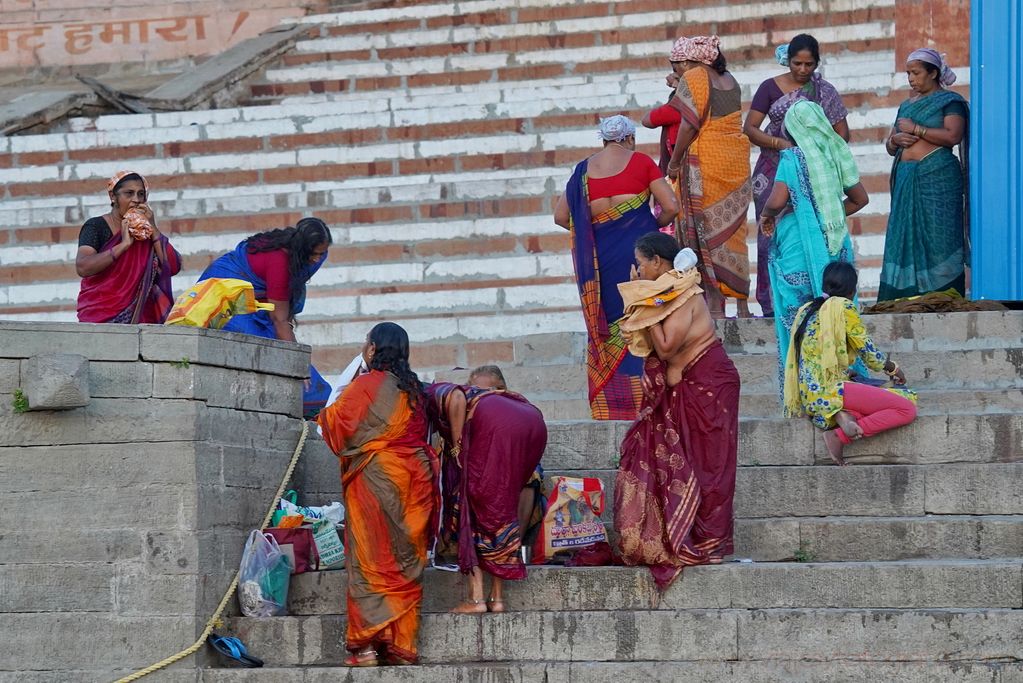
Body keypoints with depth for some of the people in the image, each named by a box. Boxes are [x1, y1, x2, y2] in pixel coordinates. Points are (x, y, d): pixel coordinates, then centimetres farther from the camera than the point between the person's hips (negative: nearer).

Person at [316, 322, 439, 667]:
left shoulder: (365, 386, -8)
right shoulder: (413, 389, 12)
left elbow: (337, 426, -3)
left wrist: (326, 411, 16)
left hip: (375, 477, -6)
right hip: (413, 479, 6)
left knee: (371, 561, -3)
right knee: (406, 562, 7)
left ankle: (369, 645, -8)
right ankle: (402, 645, 7)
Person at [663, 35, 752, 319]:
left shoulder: (693, 79, -9)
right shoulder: (729, 80, 13)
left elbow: (689, 125, -15)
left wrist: (674, 162, -7)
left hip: (706, 166, -7)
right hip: (736, 162, 7)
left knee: (707, 231, -3)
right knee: (733, 231, 11)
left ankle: (715, 304, -6)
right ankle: (742, 303, 11)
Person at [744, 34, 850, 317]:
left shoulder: (825, 92, 9)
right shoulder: (770, 88, 5)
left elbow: (842, 134, 7)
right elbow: (749, 128, 1)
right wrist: (779, 143, -15)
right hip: (774, 171, -1)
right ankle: (772, 303, -8)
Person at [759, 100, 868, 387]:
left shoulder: (793, 158, -8)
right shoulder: (836, 152, 7)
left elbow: (777, 201, -19)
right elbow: (859, 199, 15)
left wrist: (767, 216, 2)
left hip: (801, 248, -5)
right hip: (836, 243, 5)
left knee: (798, 319, 1)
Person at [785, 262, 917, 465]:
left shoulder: (806, 310, 18)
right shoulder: (843, 307, -4)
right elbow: (868, 352, 0)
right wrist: (893, 368, 20)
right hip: (830, 392, -9)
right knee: (907, 409, -11)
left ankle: (841, 416, -8)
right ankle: (840, 437, -18)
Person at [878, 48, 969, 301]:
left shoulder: (949, 101, 3)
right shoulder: (907, 105, 22)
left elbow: (953, 136, -12)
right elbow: (890, 146, 26)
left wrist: (915, 129, -9)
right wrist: (895, 140, 2)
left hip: (938, 178, -6)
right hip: (906, 180, 6)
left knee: (938, 242, -9)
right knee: (904, 240, -3)